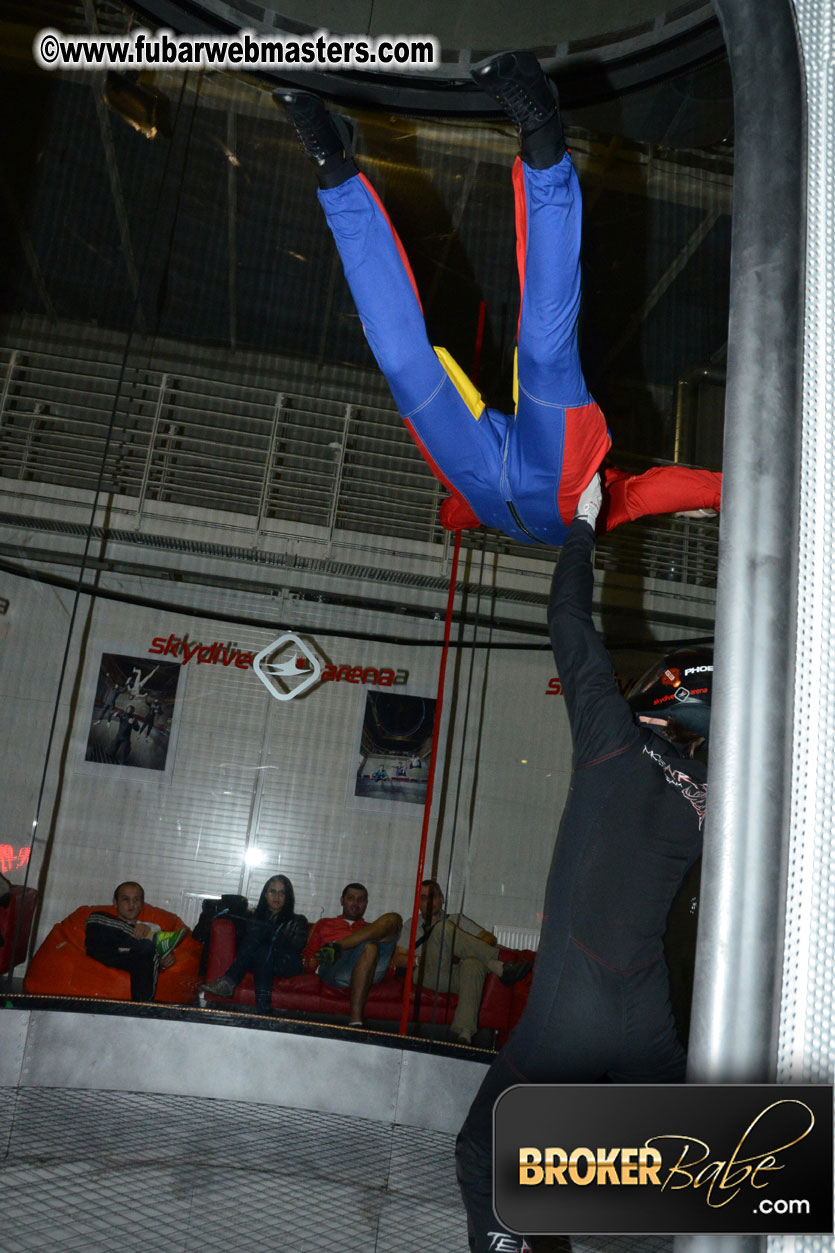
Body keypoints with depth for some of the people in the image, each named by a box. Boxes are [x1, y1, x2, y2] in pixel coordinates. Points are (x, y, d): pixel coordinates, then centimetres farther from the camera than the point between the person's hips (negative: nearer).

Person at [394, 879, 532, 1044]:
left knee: (473, 963, -37)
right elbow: (398, 959, 13)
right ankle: (500, 967, -27)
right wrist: (423, 959, -5)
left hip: (456, 978, 1)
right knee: (444, 928, -25)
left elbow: (490, 938, 17)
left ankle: (463, 1030, -52)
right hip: (428, 975, -1)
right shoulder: (411, 926, 27)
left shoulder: (456, 920, 28)